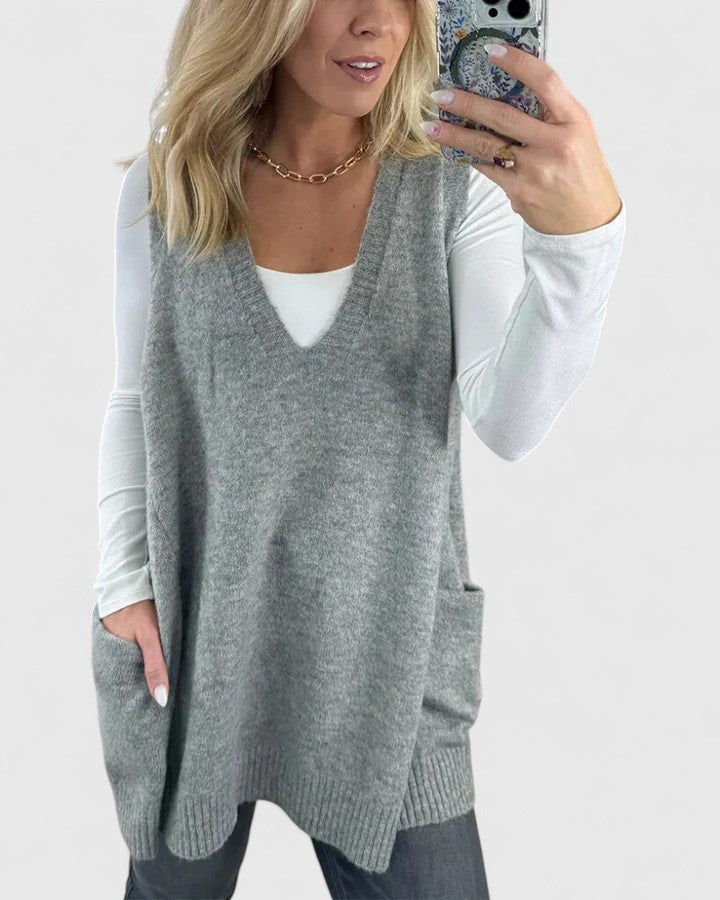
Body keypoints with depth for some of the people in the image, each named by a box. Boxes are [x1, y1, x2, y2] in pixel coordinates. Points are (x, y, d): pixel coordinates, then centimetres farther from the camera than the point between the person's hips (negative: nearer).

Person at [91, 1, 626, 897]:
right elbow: (135, 398, 5)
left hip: (389, 649, -1)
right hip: (193, 641, 1)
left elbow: (511, 422, -20)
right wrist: (124, 582, -2)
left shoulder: (459, 191, -8)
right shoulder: (164, 190, -4)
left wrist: (584, 230, -35)